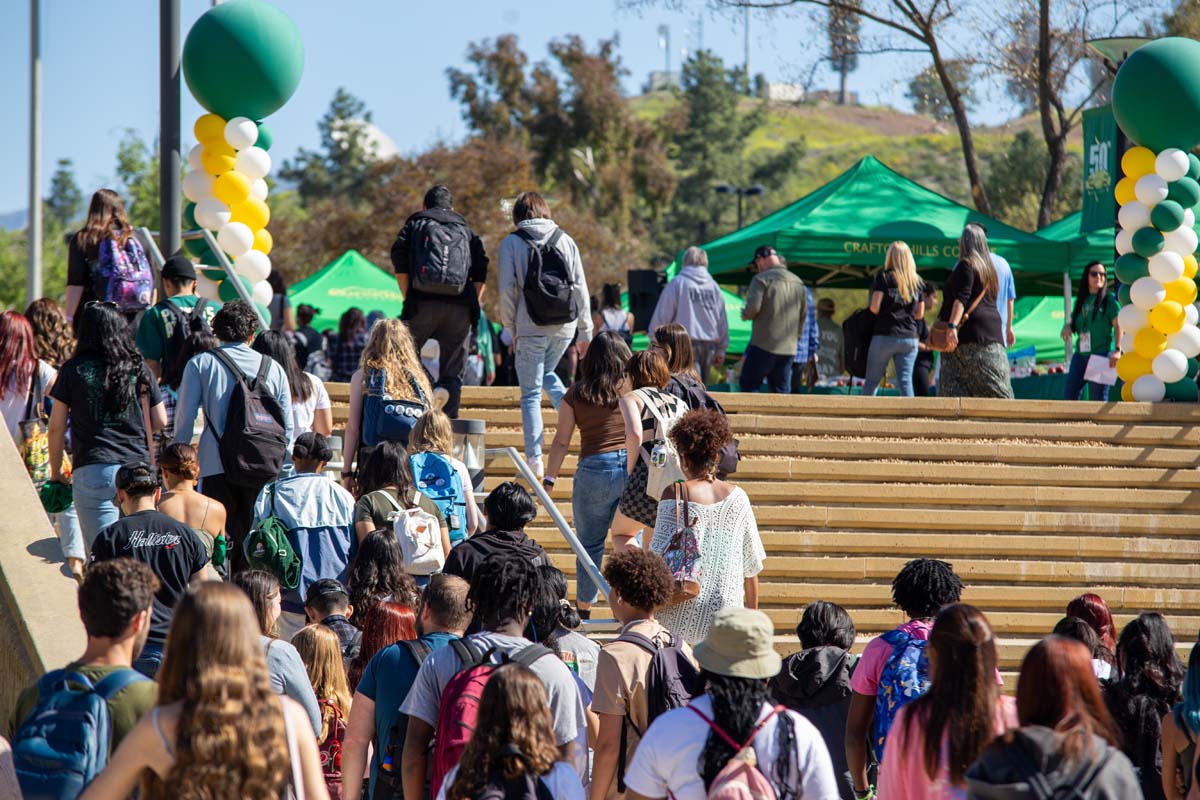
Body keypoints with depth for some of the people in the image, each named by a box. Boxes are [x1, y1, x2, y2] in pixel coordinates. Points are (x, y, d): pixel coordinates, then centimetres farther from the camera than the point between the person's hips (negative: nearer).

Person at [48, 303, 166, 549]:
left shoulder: (74, 370, 4)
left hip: (92, 472, -2)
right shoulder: (138, 368, 8)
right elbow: (160, 421, 10)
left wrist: (55, 473, 16)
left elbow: (57, 427, 6)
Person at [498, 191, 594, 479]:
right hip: (564, 327, 3)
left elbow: (507, 290, -5)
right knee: (548, 374, 28)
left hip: (531, 328, -3)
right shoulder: (565, 240, 7)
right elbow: (580, 287, 6)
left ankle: (535, 460, -2)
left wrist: (511, 328, 6)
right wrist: (585, 332, 11)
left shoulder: (511, 243, 0)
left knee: (531, 394, 3)